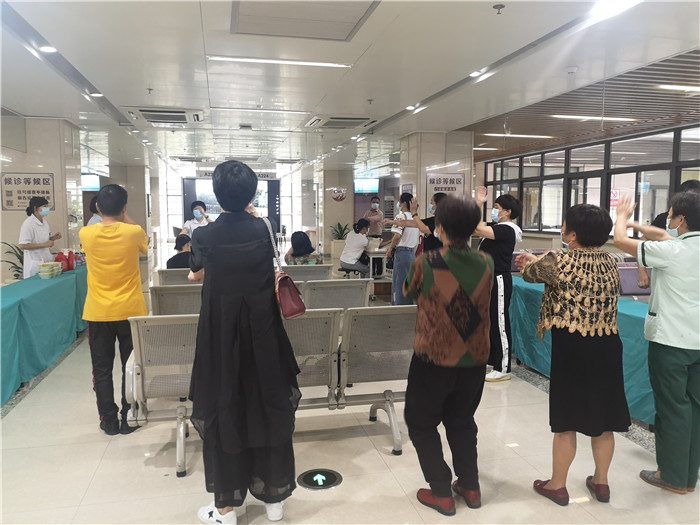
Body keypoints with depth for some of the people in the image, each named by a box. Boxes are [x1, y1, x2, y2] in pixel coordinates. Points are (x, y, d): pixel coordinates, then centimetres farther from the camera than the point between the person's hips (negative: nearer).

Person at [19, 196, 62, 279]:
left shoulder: (44, 223, 10)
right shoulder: (28, 224, -14)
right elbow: (22, 246, -20)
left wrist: (53, 238, 2)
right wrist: (44, 244, -22)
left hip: (47, 262, 7)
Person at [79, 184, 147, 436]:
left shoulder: (86, 234, -8)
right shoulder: (134, 232, -11)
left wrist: (107, 217, 19)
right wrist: (127, 220, 14)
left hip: (98, 313, 1)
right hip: (130, 311, -1)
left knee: (102, 369, 12)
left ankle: (109, 421, 19)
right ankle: (129, 419, 17)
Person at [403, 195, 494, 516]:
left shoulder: (426, 263, -18)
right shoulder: (487, 264, -7)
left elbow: (409, 293, 0)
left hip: (434, 360, -4)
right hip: (474, 359, 5)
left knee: (421, 423, 15)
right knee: (462, 421, 24)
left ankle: (441, 493, 19)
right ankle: (470, 487, 31)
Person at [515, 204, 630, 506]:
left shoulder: (558, 261, -15)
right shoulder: (610, 262, 4)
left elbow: (528, 273, 5)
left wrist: (528, 263, 29)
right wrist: (538, 262, 29)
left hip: (571, 348, -5)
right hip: (607, 347, 6)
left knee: (566, 420, 7)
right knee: (602, 417, 16)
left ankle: (557, 485, 22)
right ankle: (601, 482, 32)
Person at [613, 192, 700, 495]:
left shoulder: (670, 252, -17)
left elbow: (620, 240, -6)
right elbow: (663, 235, 20)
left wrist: (622, 216, 13)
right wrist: (635, 223, 26)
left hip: (670, 340, -7)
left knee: (672, 407, 4)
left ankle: (673, 476, 15)